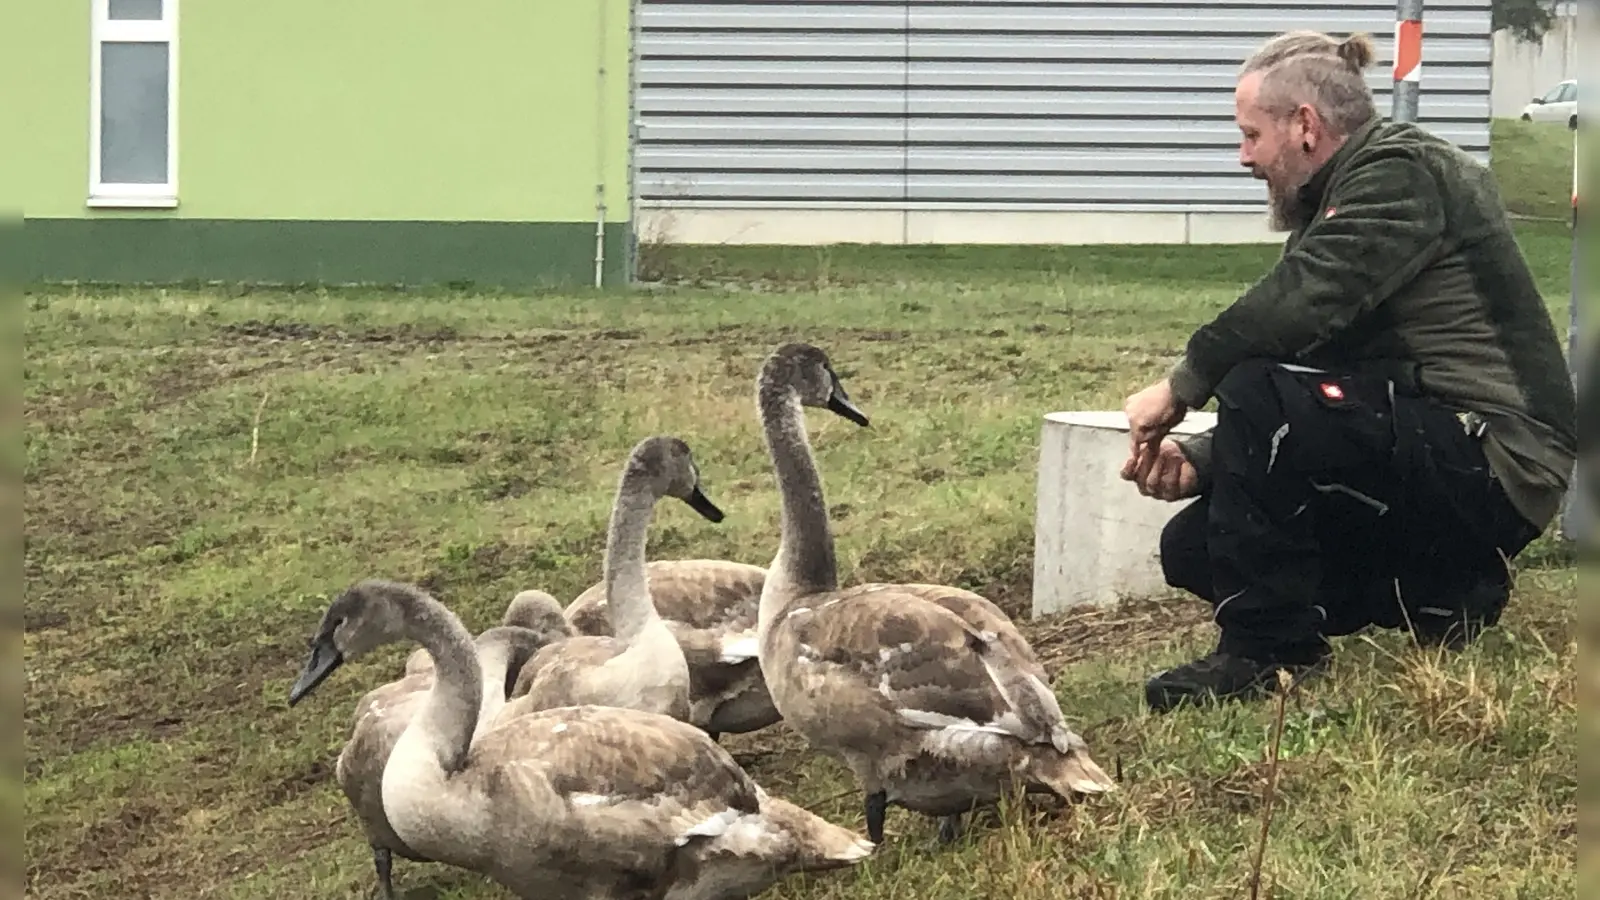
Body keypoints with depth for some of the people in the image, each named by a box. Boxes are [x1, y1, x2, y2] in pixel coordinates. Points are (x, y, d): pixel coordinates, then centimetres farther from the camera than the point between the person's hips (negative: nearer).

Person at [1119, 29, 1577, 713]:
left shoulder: (1404, 172, -12)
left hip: (1493, 465, -11)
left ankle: (1266, 651, -18)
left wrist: (1183, 385, -18)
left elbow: (1301, 302, -27)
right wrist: (1200, 463, 0)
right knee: (1192, 547, 5)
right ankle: (1438, 596, 10)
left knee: (1258, 395, -28)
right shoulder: (1336, 204, 19)